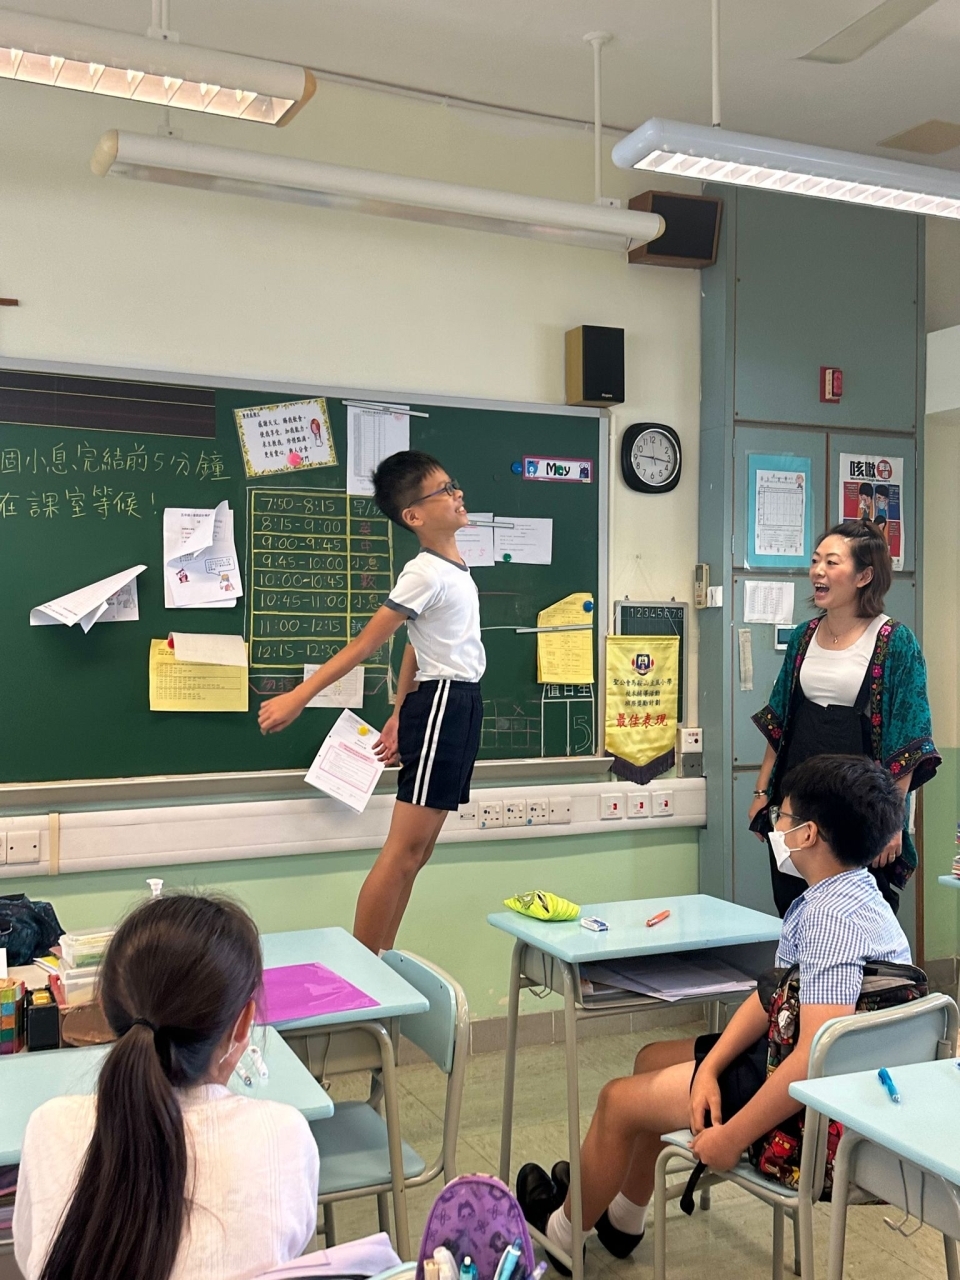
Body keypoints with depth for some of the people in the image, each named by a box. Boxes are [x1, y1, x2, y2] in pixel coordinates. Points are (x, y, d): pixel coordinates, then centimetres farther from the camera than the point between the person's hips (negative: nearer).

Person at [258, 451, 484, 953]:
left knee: (417, 853, 9)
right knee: (403, 850, -9)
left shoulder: (450, 568, 14)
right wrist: (299, 696, -20)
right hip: (442, 706, -9)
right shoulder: (425, 573, -14)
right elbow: (365, 642, -16)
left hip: (458, 707, 9)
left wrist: (399, 714, 16)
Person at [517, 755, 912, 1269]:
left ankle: (563, 1230, 31)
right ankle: (622, 1217, 42)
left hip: (812, 1098, -9)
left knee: (619, 1098, 3)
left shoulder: (835, 917, -30)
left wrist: (733, 1138, -27)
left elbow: (817, 1055, -36)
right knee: (652, 1060, 23)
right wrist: (710, 1067, -7)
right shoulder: (838, 894, 2)